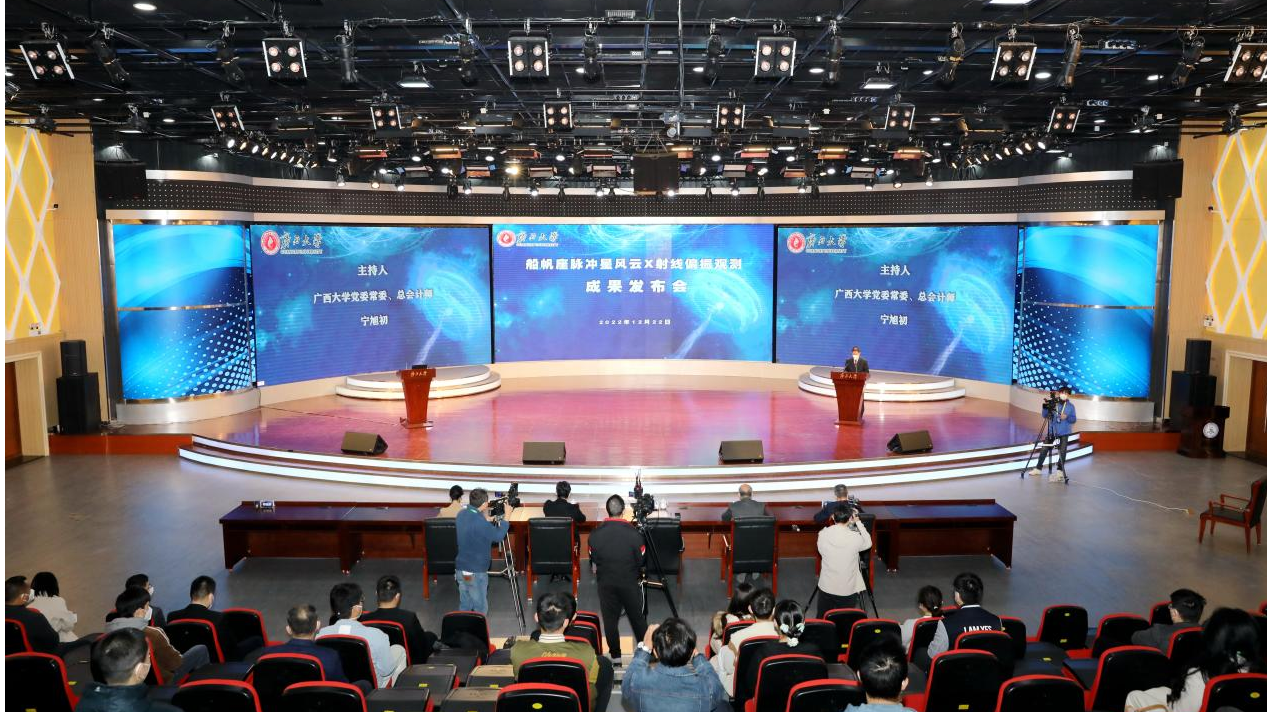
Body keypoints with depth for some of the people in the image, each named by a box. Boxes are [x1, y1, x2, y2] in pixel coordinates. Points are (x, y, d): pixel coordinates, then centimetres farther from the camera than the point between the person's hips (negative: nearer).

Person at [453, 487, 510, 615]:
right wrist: (506, 517, -4)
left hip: (460, 569, 8)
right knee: (480, 610, 5)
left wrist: (486, 518, 6)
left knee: (464, 606, 18)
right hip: (475, 573, -8)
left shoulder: (461, 514, 0)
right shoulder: (479, 522, -26)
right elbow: (498, 536, -12)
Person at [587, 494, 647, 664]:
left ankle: (615, 656, 17)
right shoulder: (633, 533, -15)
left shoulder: (595, 533, -11)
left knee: (610, 619, 11)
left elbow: (593, 560, -2)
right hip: (629, 582, -1)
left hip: (606, 583, 1)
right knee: (637, 618, 14)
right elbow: (641, 560, -8)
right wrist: (639, 575, 12)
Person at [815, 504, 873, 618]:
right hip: (847, 591, -2)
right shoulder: (855, 538, -20)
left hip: (826, 588, 2)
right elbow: (868, 543, 3)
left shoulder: (822, 534, -13)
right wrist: (858, 522, 5)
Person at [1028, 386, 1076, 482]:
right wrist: (1045, 406, -14)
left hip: (1064, 433, -1)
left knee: (1062, 452, -5)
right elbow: (1045, 415, 3)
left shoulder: (1071, 406, 2)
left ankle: (1059, 471, 5)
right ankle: (1038, 469, 11)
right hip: (1052, 432, 1)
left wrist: (1067, 417, -18)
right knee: (1044, 449, 1)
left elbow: (1074, 419, 2)